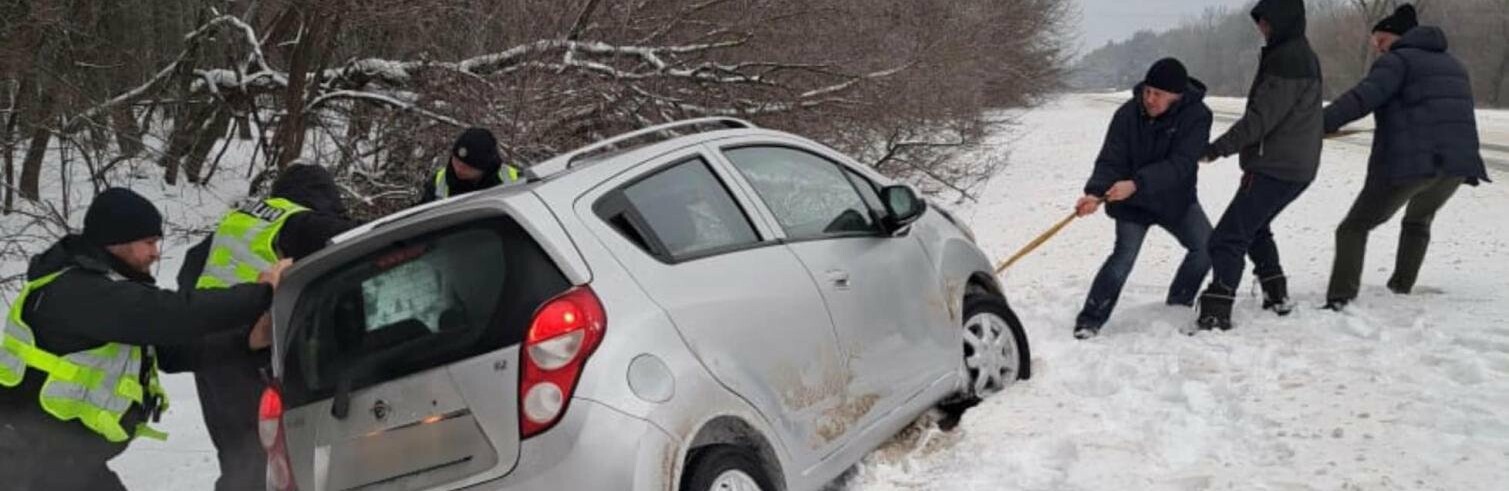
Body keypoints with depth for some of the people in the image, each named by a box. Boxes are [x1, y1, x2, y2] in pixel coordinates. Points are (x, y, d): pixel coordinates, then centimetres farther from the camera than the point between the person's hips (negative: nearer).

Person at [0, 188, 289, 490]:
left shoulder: (98, 288, 12)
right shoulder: (81, 292, -22)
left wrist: (245, 339, -4)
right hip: (37, 456, -10)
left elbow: (167, 346, 9)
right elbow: (176, 315, -30)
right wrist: (261, 294, -23)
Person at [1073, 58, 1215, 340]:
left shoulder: (1196, 116, -21)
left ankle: (1178, 305, 19)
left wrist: (1137, 183, -42)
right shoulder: (1128, 114, -18)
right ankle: (1090, 319, -13)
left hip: (1176, 199, 2)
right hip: (1131, 202, -2)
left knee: (1206, 246, -5)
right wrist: (1096, 193, -38)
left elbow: (1180, 165, -30)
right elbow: (1111, 161, -19)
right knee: (1125, 254, -18)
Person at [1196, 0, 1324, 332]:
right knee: (1255, 228, 28)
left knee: (1227, 239, -13)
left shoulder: (1288, 58, -17)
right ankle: (1276, 295, 31)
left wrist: (1218, 148, -17)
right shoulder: (1301, 55, 16)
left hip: (1275, 169, -11)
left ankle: (1215, 315, -19)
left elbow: (1262, 117, -21)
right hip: (1296, 167, 11)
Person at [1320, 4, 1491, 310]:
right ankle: (1402, 286, 34)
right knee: (1419, 221, 34)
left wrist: (1320, 123, -25)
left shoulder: (1397, 61, 0)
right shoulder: (1451, 64, 24)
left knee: (1354, 228, -2)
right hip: (1457, 161, 7)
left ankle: (1340, 299, -16)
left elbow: (1362, 98, -19)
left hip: (1408, 163, -7)